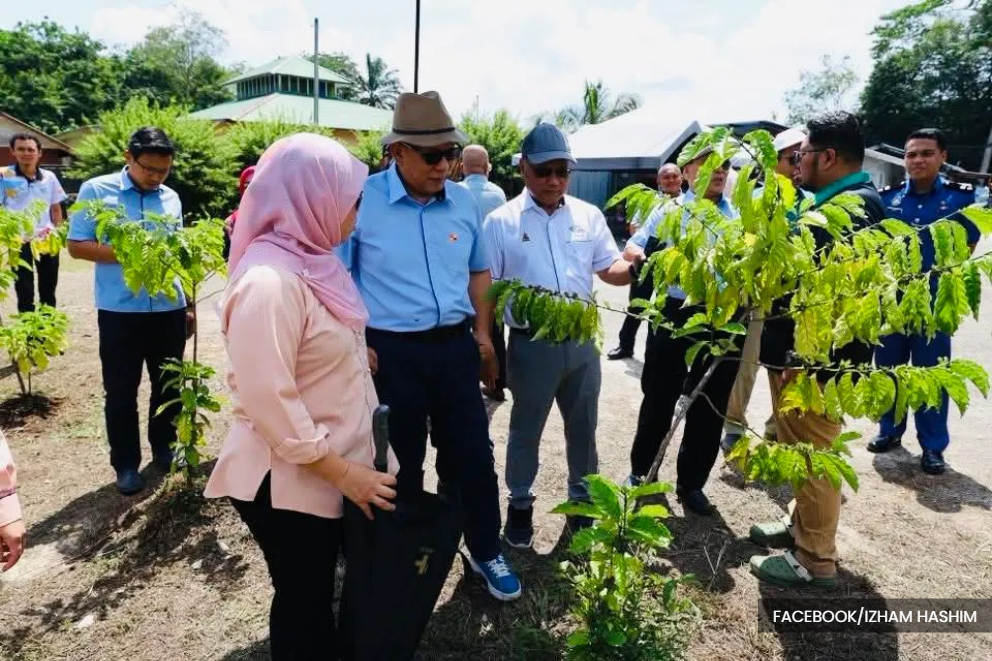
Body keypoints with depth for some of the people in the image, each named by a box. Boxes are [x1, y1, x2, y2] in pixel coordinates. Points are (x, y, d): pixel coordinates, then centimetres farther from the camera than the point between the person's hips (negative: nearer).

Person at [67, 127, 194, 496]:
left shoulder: (171, 199, 9)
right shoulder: (96, 191, -2)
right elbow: (76, 246, -5)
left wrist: (188, 304, 11)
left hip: (169, 308, 3)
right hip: (120, 310, -3)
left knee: (168, 384, 13)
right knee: (121, 391, 7)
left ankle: (163, 448, 32)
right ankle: (126, 464, 21)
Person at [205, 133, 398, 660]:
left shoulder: (311, 259, 4)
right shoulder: (269, 281, -25)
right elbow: (268, 402, -27)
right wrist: (341, 471, -22)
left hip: (334, 468, 8)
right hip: (292, 481, -8)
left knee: (319, 595, 26)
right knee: (303, 603, 15)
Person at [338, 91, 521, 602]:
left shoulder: (463, 201, 5)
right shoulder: (360, 201, -9)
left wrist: (483, 335, 10)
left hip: (455, 347, 4)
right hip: (391, 352, -3)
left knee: (473, 455, 11)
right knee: (401, 463, 13)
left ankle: (486, 553, 33)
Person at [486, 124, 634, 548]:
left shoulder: (588, 216, 4)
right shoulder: (501, 221, -6)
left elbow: (609, 269, 8)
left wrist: (635, 268, -14)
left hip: (581, 341, 4)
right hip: (531, 344, -3)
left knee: (583, 427, 19)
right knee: (526, 430, 13)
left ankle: (583, 499, 40)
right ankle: (520, 505, 34)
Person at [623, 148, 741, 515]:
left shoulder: (740, 217, 10)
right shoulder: (669, 211, 4)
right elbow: (632, 248, -1)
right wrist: (642, 255, -22)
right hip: (676, 314, -2)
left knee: (710, 405, 10)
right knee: (659, 397, 7)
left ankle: (691, 482, 26)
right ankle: (641, 470, 27)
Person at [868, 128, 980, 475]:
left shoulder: (962, 197, -2)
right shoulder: (887, 197, 2)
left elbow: (969, 245, 7)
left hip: (935, 302, -2)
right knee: (888, 368, 12)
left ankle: (933, 446, 16)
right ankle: (890, 430, 28)